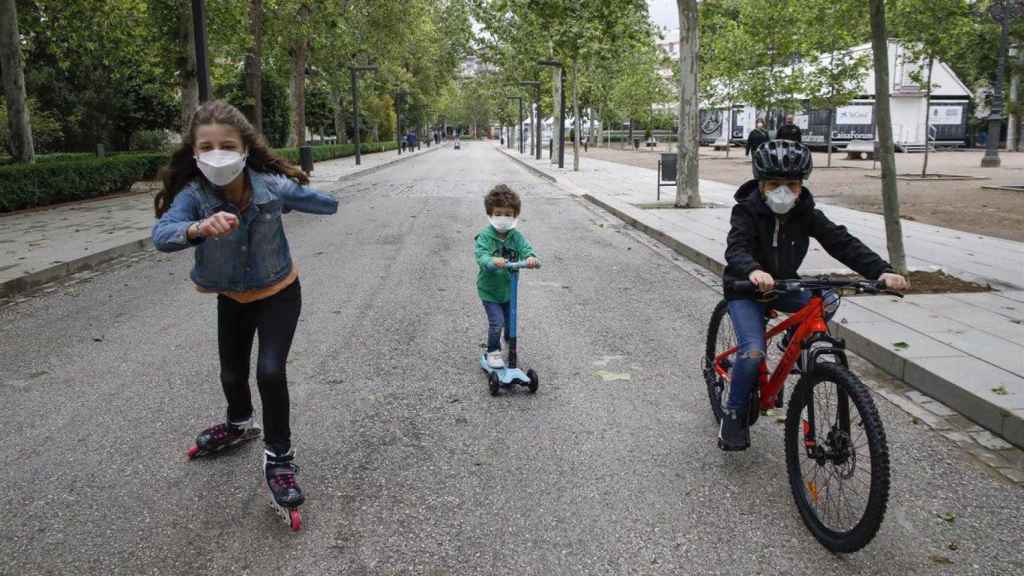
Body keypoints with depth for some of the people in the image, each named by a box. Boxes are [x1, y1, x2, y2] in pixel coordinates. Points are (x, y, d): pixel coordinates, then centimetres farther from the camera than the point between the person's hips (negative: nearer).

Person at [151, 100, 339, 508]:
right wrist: (199, 228, -66)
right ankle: (238, 424, 54)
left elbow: (327, 205, -10)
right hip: (232, 298, 3)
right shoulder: (193, 195, -26)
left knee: (270, 372, -18)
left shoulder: (272, 186, -27)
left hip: (278, 293, -2)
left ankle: (279, 457, 6)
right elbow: (162, 234, -46)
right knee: (232, 374, 19)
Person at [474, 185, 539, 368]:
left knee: (511, 321, 18)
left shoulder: (516, 236, -6)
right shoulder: (485, 236, -18)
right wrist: (492, 261, -53)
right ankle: (493, 352, 10)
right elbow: (481, 255, -31)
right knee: (496, 322, -12)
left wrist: (531, 258, -42)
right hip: (489, 289, -4)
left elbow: (526, 248, -17)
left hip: (509, 289, 4)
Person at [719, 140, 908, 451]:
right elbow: (736, 248, -37)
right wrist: (753, 271, -61)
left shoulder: (806, 214, -9)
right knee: (753, 352, -23)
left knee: (827, 302, -21)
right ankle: (733, 416, -4)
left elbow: (842, 242, -18)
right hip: (746, 289, -4)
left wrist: (882, 270, -34)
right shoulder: (747, 212, -20)